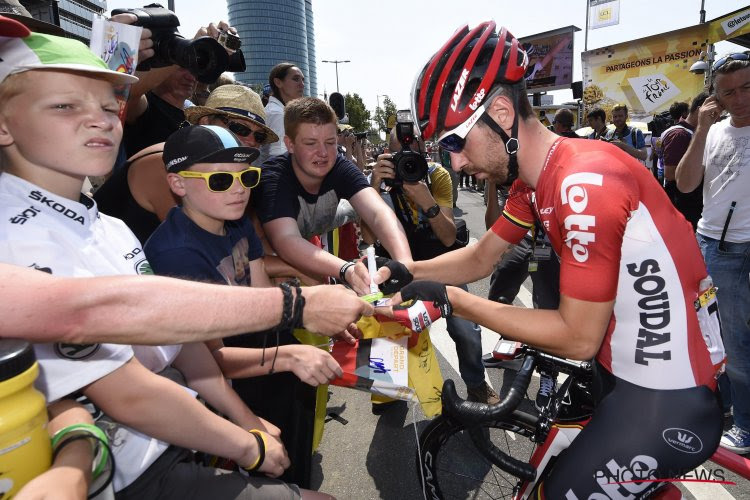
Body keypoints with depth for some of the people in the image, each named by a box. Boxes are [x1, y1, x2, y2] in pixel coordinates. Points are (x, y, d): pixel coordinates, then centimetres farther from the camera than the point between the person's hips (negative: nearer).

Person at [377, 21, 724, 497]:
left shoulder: (586, 183, -28)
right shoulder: (532, 179, 0)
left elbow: (578, 337, -23)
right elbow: (480, 258, 7)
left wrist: (452, 299, -20)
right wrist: (405, 270, -8)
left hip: (669, 402, -8)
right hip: (617, 363, 8)